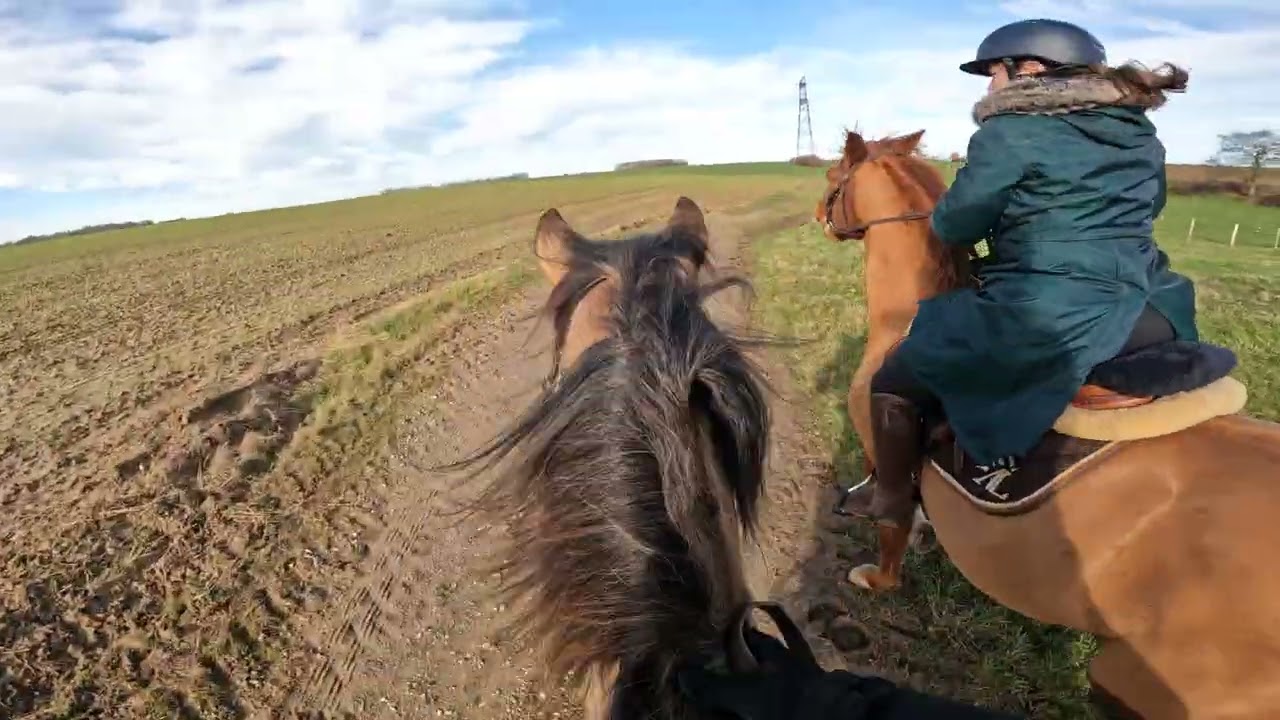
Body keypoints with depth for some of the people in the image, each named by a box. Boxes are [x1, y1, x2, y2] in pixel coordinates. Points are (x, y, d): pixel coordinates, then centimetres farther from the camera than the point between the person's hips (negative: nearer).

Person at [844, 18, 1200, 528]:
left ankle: (890, 501, 25)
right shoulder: (1141, 135, 13)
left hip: (1042, 319, -6)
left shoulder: (1009, 132, -9)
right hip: (1145, 314, 7)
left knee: (894, 384, 11)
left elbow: (953, 227, -5)